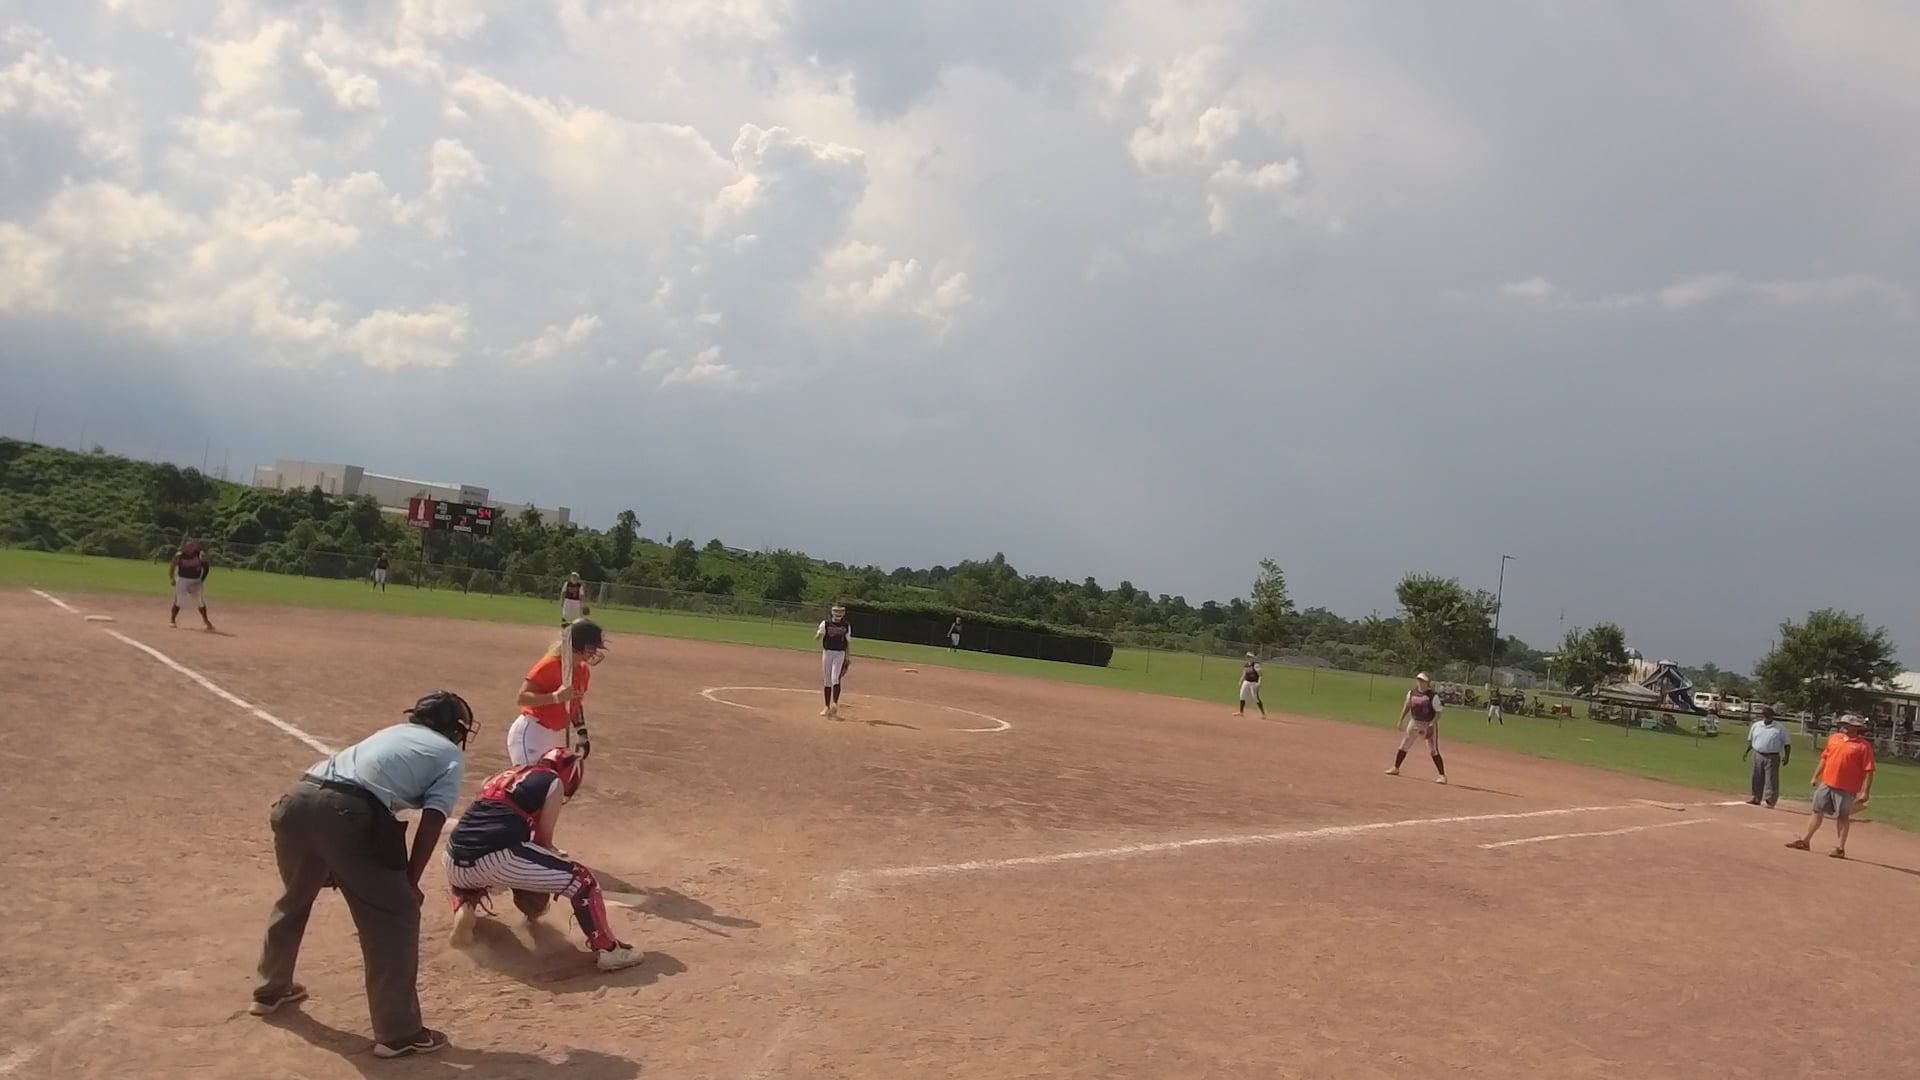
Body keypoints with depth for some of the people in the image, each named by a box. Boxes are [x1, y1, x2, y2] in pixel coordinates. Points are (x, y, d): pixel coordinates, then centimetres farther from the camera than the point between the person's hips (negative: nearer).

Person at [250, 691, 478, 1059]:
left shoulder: (394, 732, 33)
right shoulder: (451, 755, 16)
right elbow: (432, 821, 3)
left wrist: (332, 862, 35)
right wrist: (410, 882, 9)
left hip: (297, 798, 7)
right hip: (346, 812, -7)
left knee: (295, 898, 31)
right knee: (397, 914, 6)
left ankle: (270, 989, 52)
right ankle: (399, 1033, 9)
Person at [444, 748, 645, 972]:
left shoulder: (503, 777, 29)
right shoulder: (553, 782, 10)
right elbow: (543, 841, 10)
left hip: (455, 860, 7)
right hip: (496, 858, -7)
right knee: (582, 880, 6)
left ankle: (464, 907, 16)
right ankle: (607, 950, 3)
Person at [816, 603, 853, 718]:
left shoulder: (846, 626, 4)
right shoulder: (825, 624, -1)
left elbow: (847, 643, 9)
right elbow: (816, 638, -6)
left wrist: (848, 658, 5)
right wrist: (819, 635, -29)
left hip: (840, 654, -1)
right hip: (827, 652, 1)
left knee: (835, 678, -16)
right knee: (826, 680, 5)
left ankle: (835, 704, -19)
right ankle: (827, 707, 13)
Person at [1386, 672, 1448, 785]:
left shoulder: (1433, 696, -16)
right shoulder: (1411, 693, -1)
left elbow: (1438, 712, -13)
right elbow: (1407, 706, 12)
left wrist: (1431, 725, -22)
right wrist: (1401, 720, 8)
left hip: (1429, 724, -5)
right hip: (1414, 722, 5)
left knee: (1434, 750, -8)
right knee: (1403, 745, 8)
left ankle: (1442, 775, -1)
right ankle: (1396, 768, 23)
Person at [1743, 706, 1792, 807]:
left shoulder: (1780, 729, -3)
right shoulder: (1756, 726, 8)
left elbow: (1787, 743, -2)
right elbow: (1751, 741, 17)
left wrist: (1786, 756, -13)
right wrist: (1746, 752, 11)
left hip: (1772, 757, -4)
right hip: (1758, 756, 4)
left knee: (1771, 780, -4)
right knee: (1757, 779, 11)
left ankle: (1770, 801, -2)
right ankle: (1756, 798, 21)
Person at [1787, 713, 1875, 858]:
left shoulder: (1863, 746, -9)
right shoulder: (1835, 738, 9)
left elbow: (1869, 771, -11)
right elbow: (1824, 758, 18)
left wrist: (1865, 792, -16)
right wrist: (1816, 776, 17)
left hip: (1846, 788, -6)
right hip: (1826, 783, 6)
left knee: (1843, 816, 3)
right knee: (1817, 811, 12)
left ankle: (1841, 848, 13)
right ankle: (1805, 841, 20)